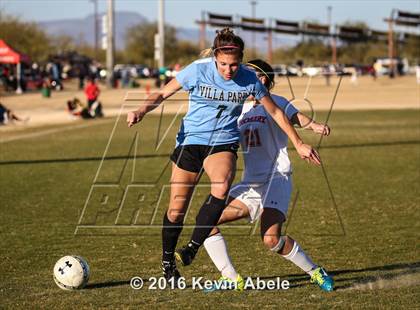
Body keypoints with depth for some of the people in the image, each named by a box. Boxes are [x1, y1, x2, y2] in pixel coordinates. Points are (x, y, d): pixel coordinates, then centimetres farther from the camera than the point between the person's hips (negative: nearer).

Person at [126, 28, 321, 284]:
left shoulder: (249, 79, -8)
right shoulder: (198, 70, -13)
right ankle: (167, 260, 25)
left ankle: (192, 248, -19)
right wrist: (141, 111, -23)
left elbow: (275, 112, 4)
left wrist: (299, 144, 5)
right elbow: (163, 94, -5)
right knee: (176, 210, 0)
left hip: (224, 143, 0)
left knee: (222, 189, -32)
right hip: (190, 140, 0)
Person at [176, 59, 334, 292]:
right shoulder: (239, 108, 17)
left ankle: (315, 272, -1)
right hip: (249, 184, 7)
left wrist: (314, 126, -42)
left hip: (276, 179, -7)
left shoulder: (275, 103, -2)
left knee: (271, 240, -23)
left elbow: (298, 118, -20)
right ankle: (232, 279, 1)